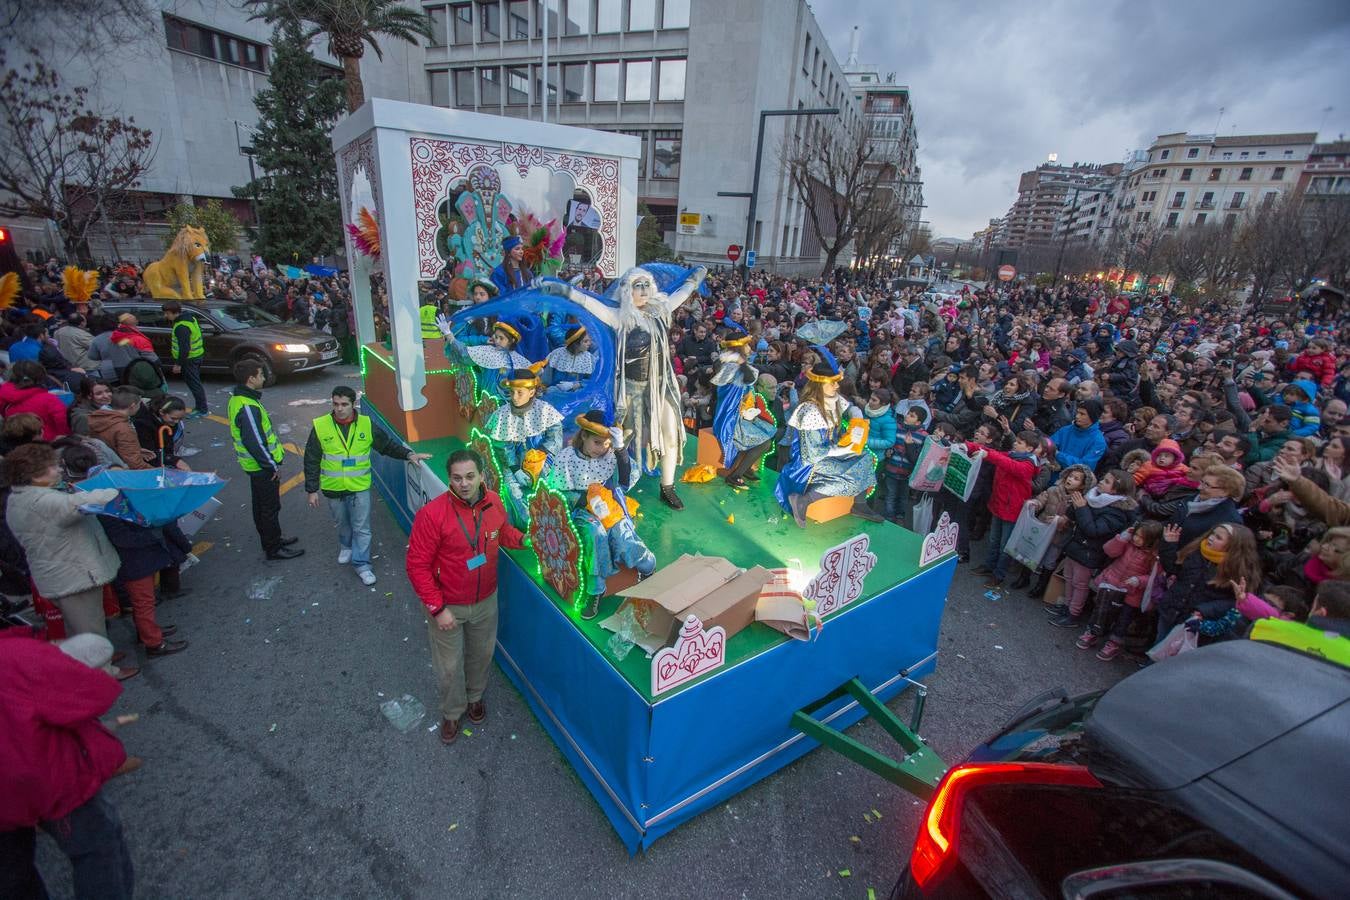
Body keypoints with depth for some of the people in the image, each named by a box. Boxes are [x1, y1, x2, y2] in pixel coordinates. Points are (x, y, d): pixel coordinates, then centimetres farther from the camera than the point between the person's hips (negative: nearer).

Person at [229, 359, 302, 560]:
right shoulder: (248, 408, -26)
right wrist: (272, 466, -18)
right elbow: (255, 443, -28)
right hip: (262, 467, -10)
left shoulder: (238, 399, 6)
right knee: (270, 508, 2)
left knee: (261, 505, 21)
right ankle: (274, 549, 14)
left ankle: (271, 540, 36)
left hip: (256, 465, 10)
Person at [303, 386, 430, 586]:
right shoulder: (320, 426, -9)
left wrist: (408, 454, -11)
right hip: (333, 489, 1)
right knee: (342, 523, 21)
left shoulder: (366, 424, -7)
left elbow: (387, 445, 4)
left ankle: (362, 564, 14)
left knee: (362, 528, 3)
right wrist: (312, 490, -2)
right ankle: (346, 546, 49)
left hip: (360, 488, -1)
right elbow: (311, 461, -2)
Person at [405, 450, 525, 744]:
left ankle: (474, 696, 56)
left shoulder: (494, 502, -13)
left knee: (481, 655, 25)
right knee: (450, 665, 17)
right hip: (447, 605, -3)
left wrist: (522, 539, -13)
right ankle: (452, 712, 46)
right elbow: (417, 566, -20)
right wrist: (437, 608, -20)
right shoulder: (432, 514, -27)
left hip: (486, 601, 4)